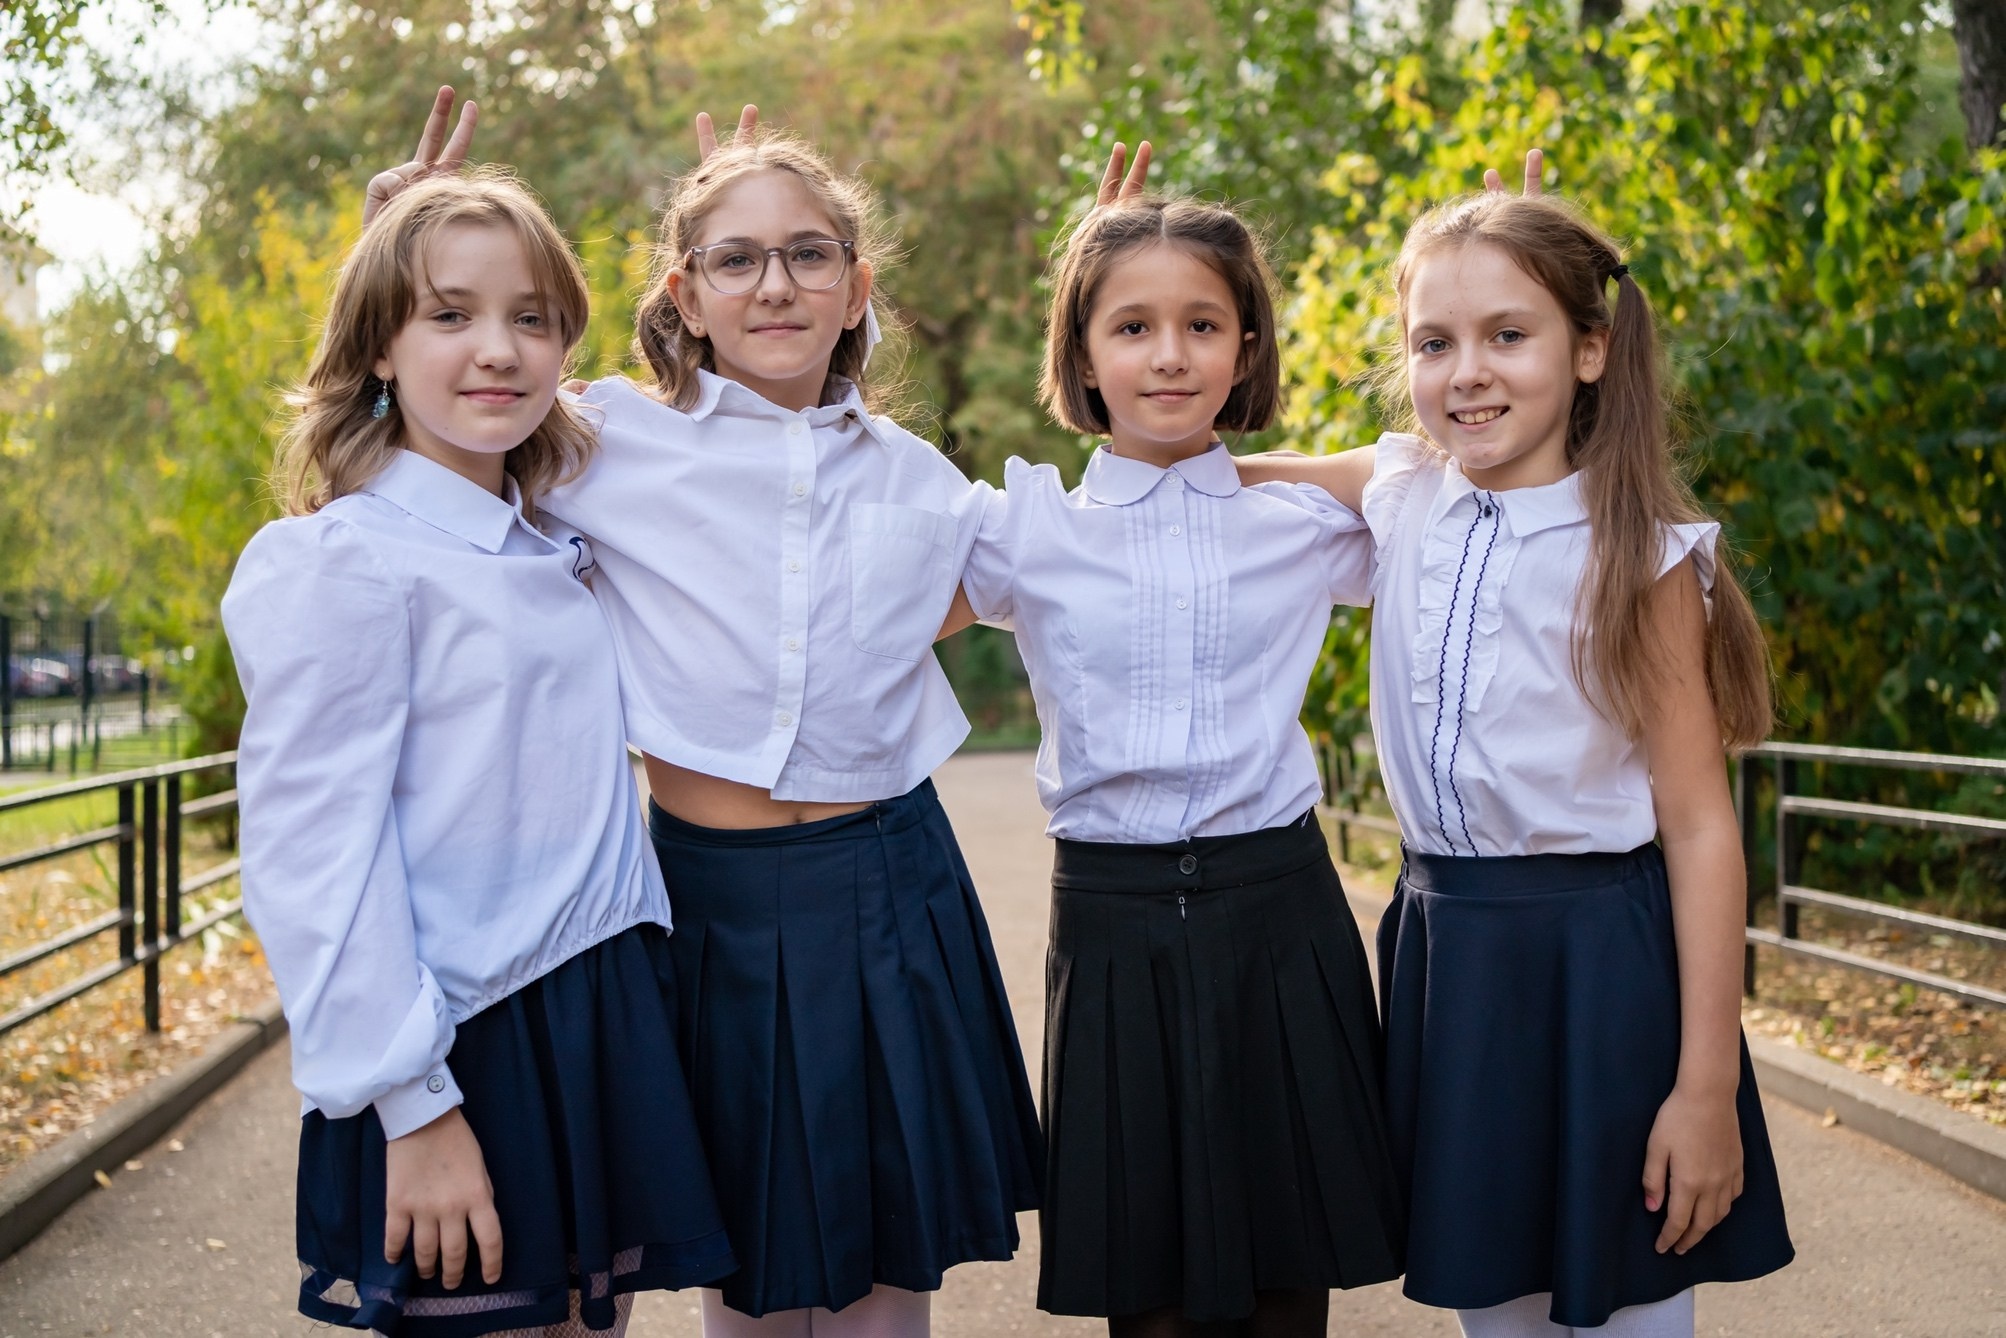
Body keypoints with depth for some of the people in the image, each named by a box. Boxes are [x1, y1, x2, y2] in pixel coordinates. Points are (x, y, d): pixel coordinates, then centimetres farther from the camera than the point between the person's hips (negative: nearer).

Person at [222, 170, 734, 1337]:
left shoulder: (560, 548, 9)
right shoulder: (339, 562, -11)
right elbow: (313, 853, -16)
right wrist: (410, 1106, -19)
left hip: (612, 1043, 7)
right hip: (468, 1062, -7)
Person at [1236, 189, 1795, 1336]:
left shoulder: (1639, 554, -10)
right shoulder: (1401, 497, 3)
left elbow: (1699, 820, -11)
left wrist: (1707, 1086, -15)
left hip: (1598, 965, -4)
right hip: (1442, 953, 5)